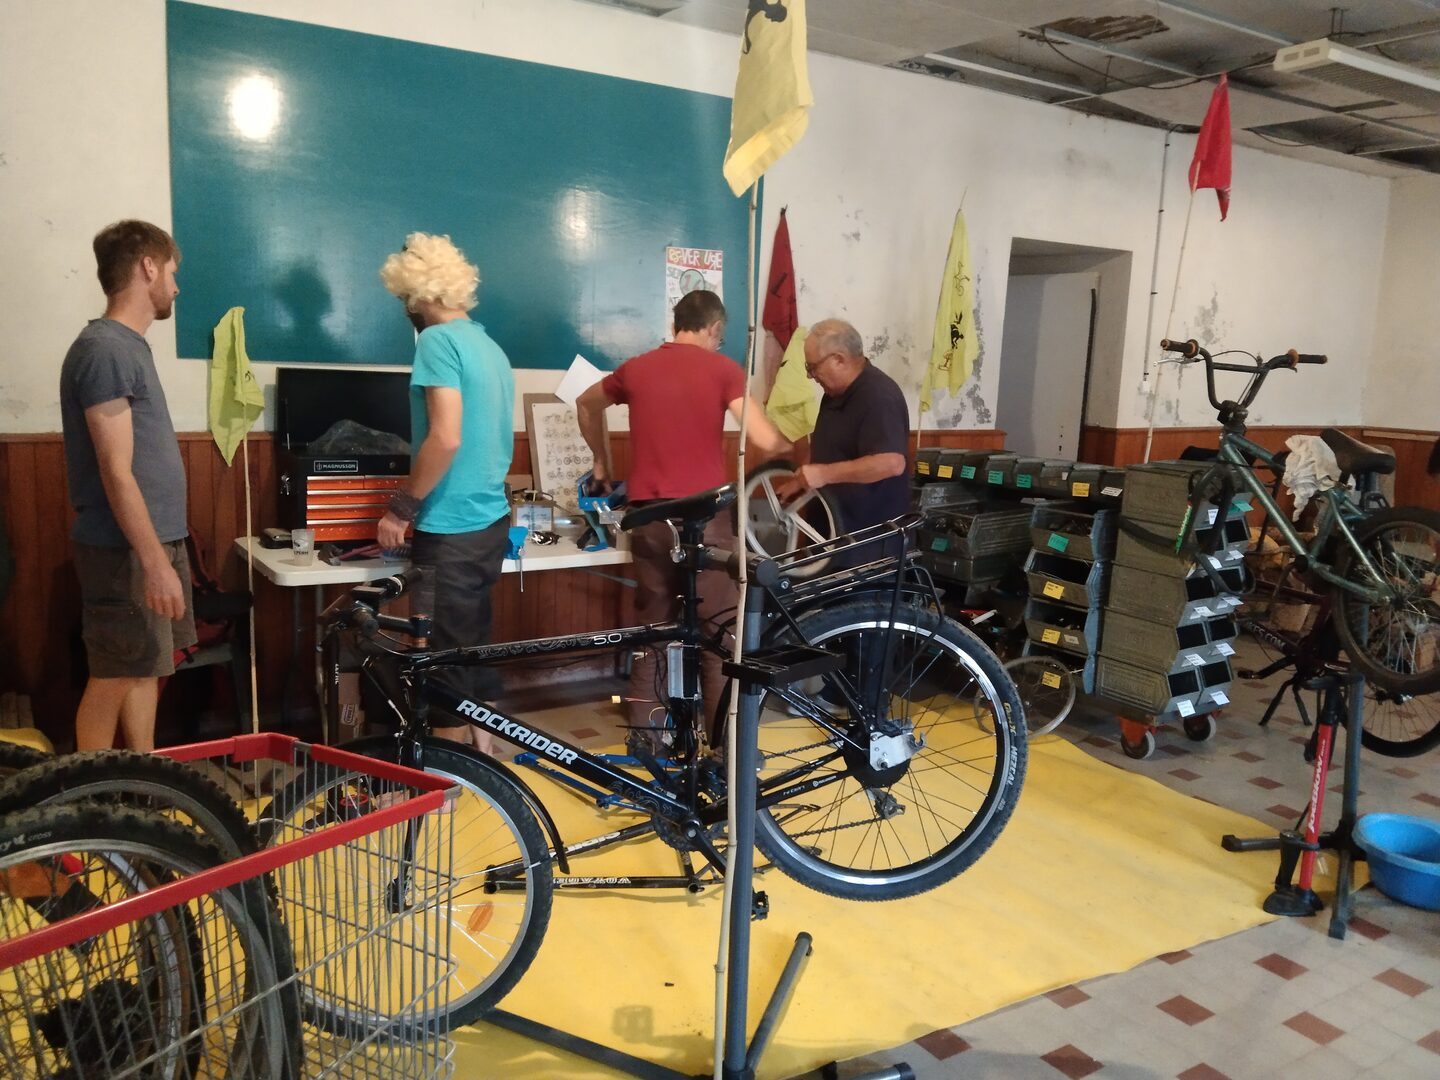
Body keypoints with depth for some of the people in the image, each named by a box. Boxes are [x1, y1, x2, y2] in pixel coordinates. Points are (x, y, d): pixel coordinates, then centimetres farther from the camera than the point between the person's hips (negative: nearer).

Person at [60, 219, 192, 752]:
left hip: (156, 539, 10)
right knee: (113, 678, 0)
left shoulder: (131, 345, 13)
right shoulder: (103, 350, -17)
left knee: (146, 667, 16)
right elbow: (116, 472, -21)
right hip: (125, 550, -9)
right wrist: (154, 561, -23)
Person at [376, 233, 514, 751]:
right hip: (491, 522, 9)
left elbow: (445, 438, -23)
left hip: (450, 531, -9)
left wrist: (401, 508, -12)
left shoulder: (438, 340, -13)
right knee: (475, 648, 16)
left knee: (442, 663, 1)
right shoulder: (490, 346, 13)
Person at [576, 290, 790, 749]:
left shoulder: (636, 367, 9)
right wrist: (797, 449, 11)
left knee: (651, 621, 14)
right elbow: (765, 440, -9)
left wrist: (601, 461, 36)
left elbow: (586, 405, 27)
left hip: (649, 512, 4)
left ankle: (645, 730, 20)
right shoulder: (723, 368, -3)